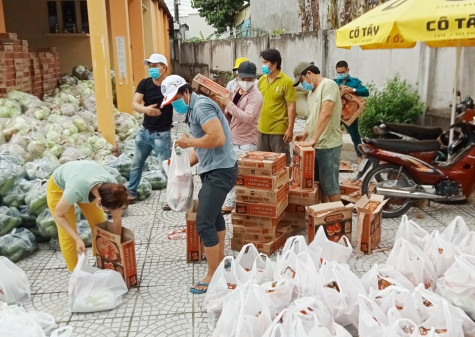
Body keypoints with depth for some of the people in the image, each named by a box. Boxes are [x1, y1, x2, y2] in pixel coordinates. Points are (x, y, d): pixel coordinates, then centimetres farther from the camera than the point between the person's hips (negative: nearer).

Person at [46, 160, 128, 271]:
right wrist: (77, 239, -31)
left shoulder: (111, 186, -34)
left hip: (84, 180, 4)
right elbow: (58, 215, -24)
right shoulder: (76, 190, -45)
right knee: (67, 235, -6)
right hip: (58, 187, -3)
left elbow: (117, 218, -17)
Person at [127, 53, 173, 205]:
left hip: (162, 134, -5)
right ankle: (131, 193, 32)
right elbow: (134, 104, -13)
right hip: (144, 131, 5)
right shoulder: (144, 83, -3)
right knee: (136, 163, 16)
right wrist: (145, 109, -35)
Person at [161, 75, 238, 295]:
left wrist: (189, 142, -16)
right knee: (214, 213, 23)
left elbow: (217, 138, -29)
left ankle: (212, 276, 3)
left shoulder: (201, 106, -17)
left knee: (204, 223, -9)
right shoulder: (193, 109, 15)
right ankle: (220, 260, 40)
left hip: (220, 171, -11)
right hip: (214, 170, 11)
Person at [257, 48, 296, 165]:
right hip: (262, 129, 6)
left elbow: (291, 106, -12)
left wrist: (290, 128, -15)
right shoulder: (261, 80, 7)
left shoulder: (286, 81, -11)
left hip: (279, 130, -6)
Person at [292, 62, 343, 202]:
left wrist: (313, 139, -25)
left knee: (329, 185, -2)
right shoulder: (312, 92, 15)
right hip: (315, 145, 9)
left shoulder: (328, 85, -14)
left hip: (328, 145, -9)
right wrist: (304, 135, 7)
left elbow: (326, 114, -24)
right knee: (318, 183, 16)